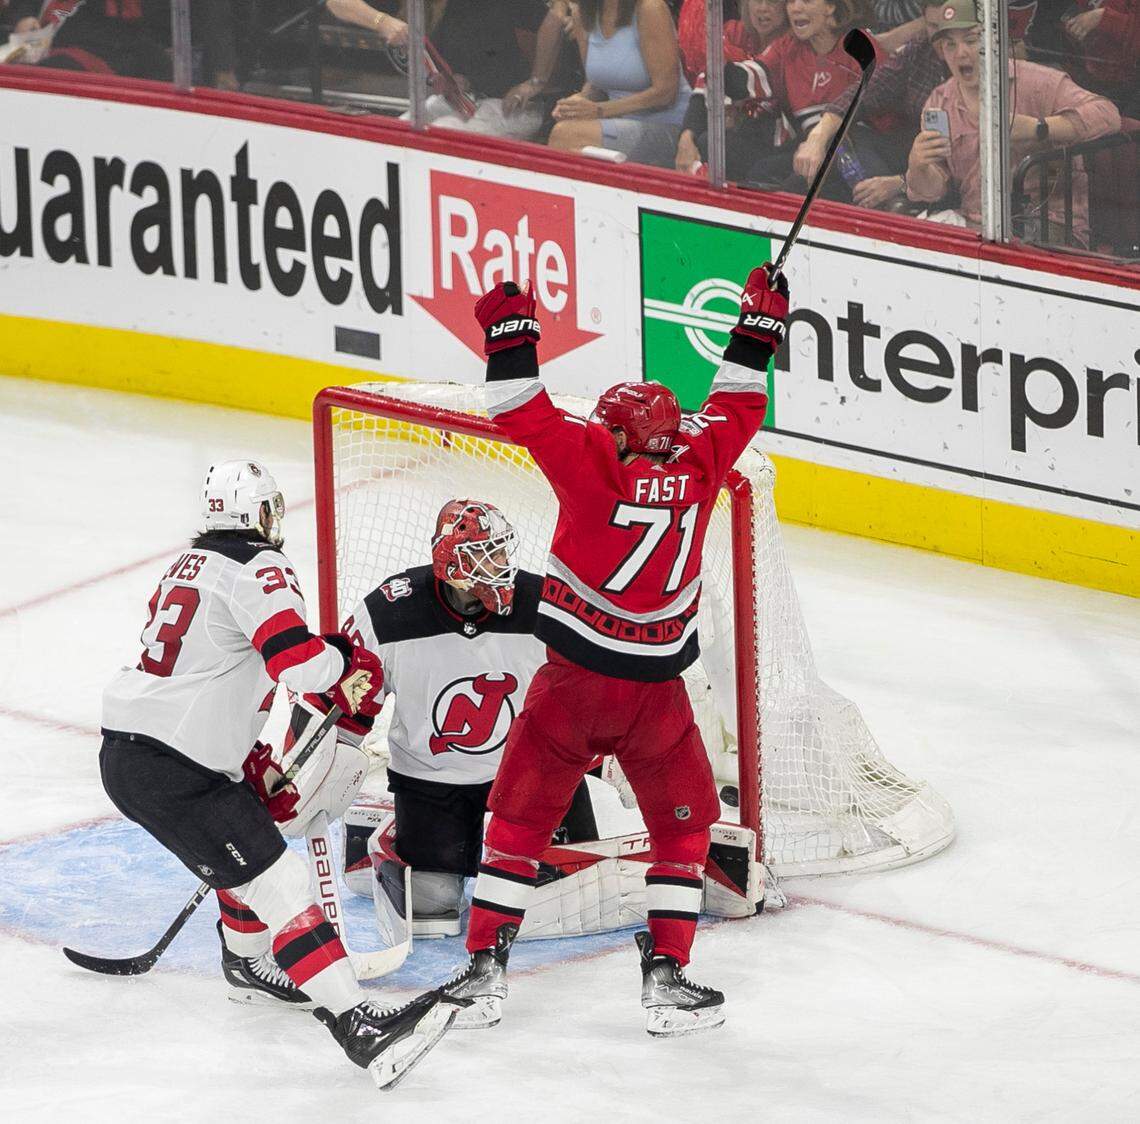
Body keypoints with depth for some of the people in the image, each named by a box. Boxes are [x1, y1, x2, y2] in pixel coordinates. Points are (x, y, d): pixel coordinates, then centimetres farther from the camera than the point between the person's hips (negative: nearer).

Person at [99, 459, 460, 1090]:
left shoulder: (188, 564, 20)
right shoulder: (257, 569, -10)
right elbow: (298, 661, -24)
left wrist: (252, 770, 26)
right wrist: (351, 664, -2)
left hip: (125, 750, 9)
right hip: (170, 772, -9)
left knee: (252, 825, 31)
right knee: (279, 883, -15)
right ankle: (359, 1028, -24)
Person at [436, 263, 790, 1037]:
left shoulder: (592, 458, -12)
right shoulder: (700, 460, -5)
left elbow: (524, 414, -10)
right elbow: (738, 407, 12)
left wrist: (510, 330, 0)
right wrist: (761, 323, 22)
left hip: (572, 683, -1)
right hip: (656, 696, 1)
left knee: (521, 819, 11)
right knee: (684, 827, 17)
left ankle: (485, 969, 9)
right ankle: (667, 979, 10)